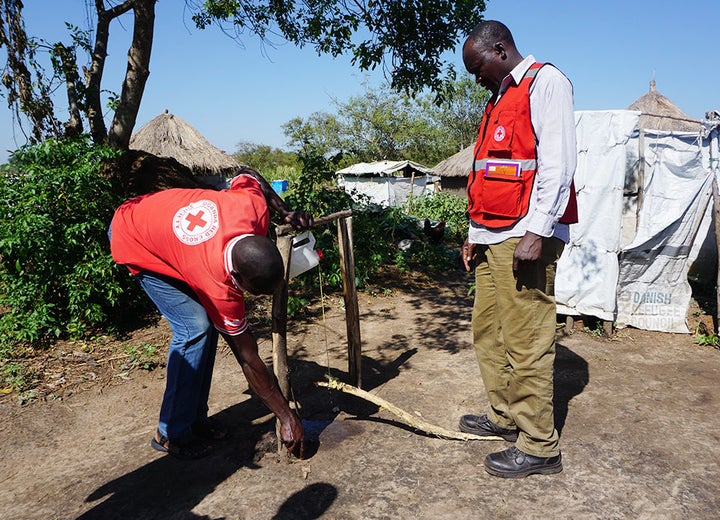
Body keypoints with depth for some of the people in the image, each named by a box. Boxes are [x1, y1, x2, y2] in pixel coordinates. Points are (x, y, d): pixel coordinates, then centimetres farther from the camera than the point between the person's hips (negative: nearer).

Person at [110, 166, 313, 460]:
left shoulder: (254, 206, -30)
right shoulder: (218, 285, -39)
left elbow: (247, 175, -4)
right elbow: (249, 361, -28)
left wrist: (286, 212, -13)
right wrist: (287, 418, -20)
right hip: (133, 243, -7)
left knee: (210, 323, 1)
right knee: (194, 329, -19)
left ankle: (196, 418, 15)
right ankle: (171, 434, -3)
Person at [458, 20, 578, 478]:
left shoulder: (545, 82, -3)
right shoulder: (500, 99, 24)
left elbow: (558, 164, -14)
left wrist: (535, 232, -20)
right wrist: (476, 234, 19)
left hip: (524, 237, -9)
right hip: (492, 240, 9)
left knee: (526, 342, -5)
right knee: (488, 332, 14)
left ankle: (539, 447, 7)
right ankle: (504, 416, 29)